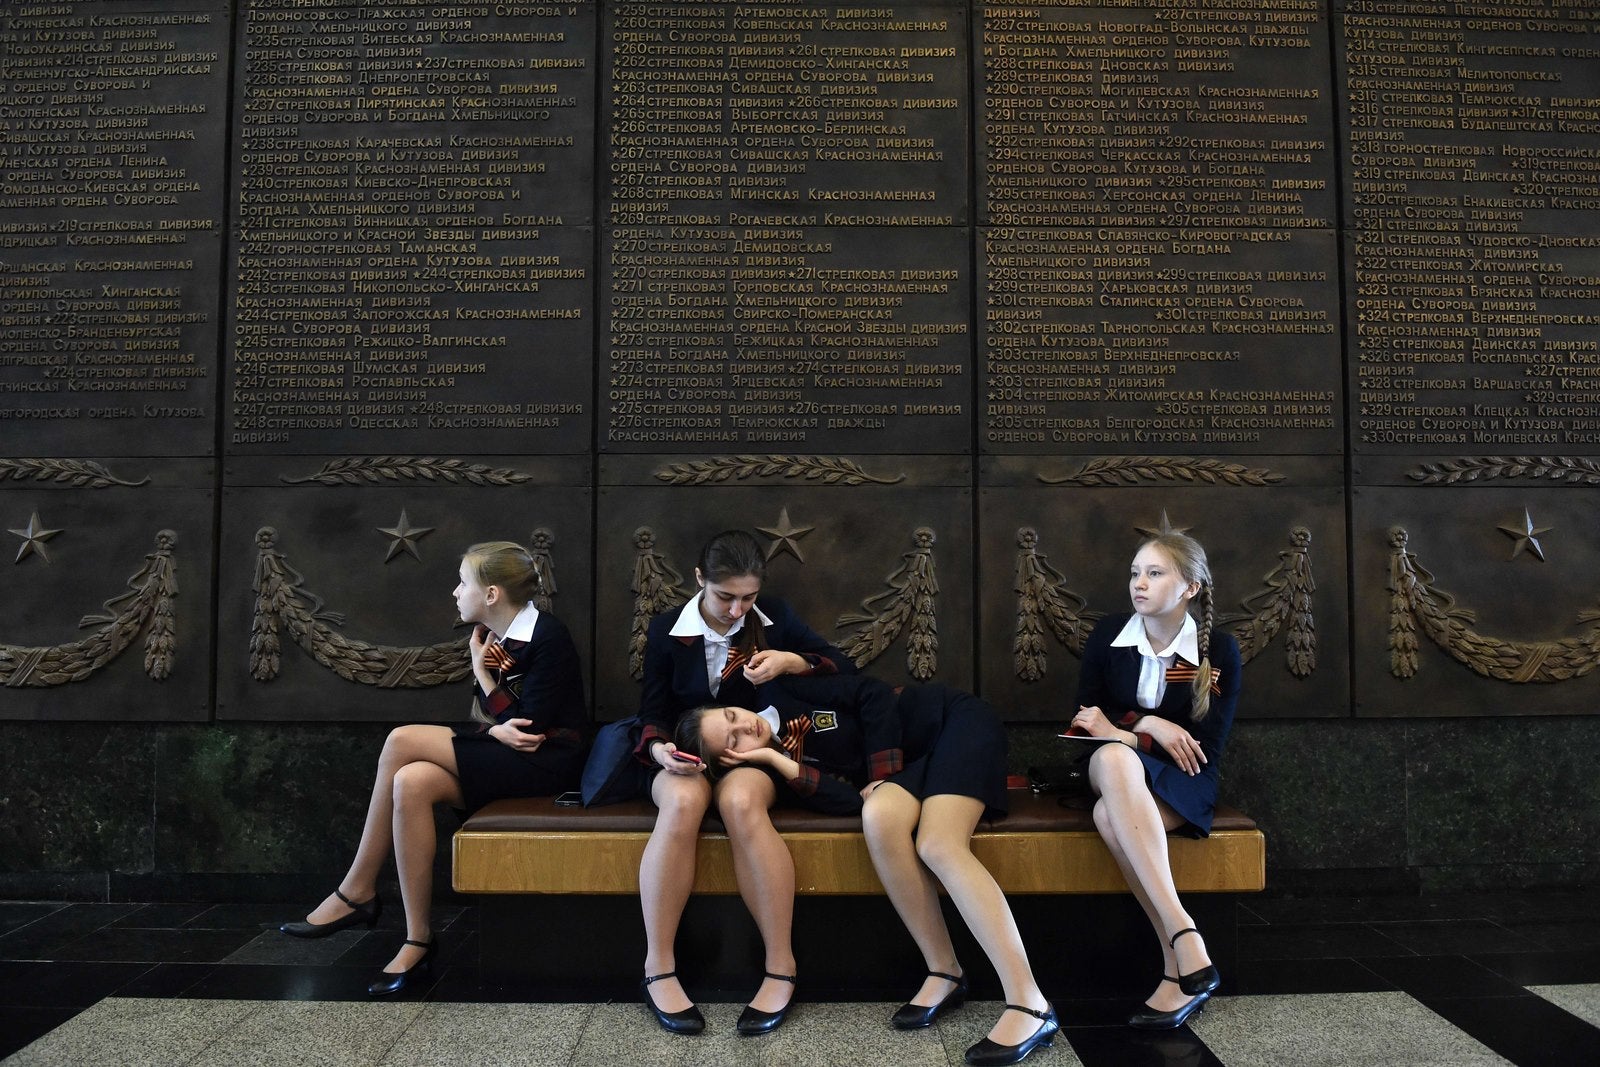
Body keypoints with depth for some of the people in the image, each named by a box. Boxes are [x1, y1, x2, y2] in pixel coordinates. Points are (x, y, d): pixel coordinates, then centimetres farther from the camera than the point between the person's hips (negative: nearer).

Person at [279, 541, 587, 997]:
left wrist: (482, 672, -9)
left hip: (548, 763, -7)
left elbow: (529, 726, -18)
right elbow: (480, 718, 10)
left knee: (402, 741, -20)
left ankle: (356, 893, -6)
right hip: (504, 758, 7)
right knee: (412, 782, -21)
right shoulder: (488, 637, 10)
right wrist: (498, 730, -14)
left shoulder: (548, 637, -14)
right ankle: (417, 940, -14)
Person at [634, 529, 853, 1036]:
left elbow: (845, 667, 3)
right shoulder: (666, 629, 2)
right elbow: (654, 711, 5)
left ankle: (781, 969, -29)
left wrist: (791, 662, -15)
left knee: (740, 801, -38)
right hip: (686, 760, 0)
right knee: (683, 801, -38)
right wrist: (659, 748, -18)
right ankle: (658, 970, -27)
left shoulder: (774, 618, 2)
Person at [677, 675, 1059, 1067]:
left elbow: (874, 694, -10)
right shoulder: (778, 765, -3)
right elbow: (850, 800, -17)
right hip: (914, 763, 3)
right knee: (877, 815, -30)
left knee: (937, 846, -28)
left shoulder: (781, 695, -9)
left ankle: (1029, 1004, -29)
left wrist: (884, 775, -15)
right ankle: (944, 973, -19)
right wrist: (776, 760, -22)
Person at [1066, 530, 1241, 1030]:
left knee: (1111, 815, -38)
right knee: (1113, 757, -39)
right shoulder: (1107, 634, 0)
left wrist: (1122, 731, -17)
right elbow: (1086, 722, 4)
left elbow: (1207, 751, -9)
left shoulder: (1219, 650, -6)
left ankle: (1177, 968, -32)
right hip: (1112, 771, 2)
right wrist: (1147, 726, -14)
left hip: (1181, 783, -2)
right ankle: (1186, 944, -43)